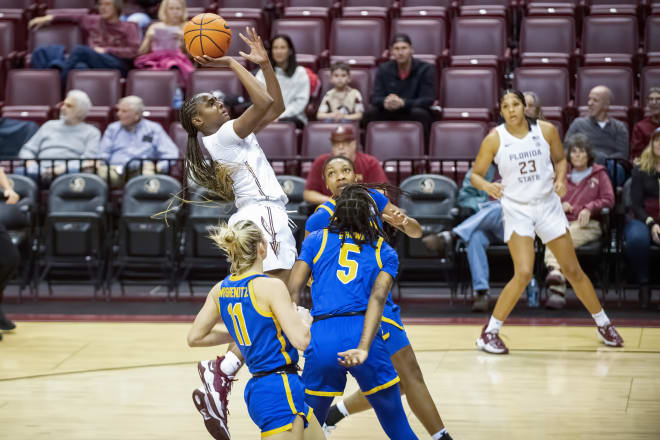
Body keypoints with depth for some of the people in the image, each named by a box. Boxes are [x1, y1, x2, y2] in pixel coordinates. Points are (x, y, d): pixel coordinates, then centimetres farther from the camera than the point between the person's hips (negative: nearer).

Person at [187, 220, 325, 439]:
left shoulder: (221, 290, 6)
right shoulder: (271, 286, -16)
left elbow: (194, 337, 13)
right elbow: (301, 340, -20)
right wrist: (304, 319, 2)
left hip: (257, 387, 9)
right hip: (280, 391, -9)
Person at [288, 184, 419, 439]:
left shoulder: (316, 240, 16)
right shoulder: (385, 253, 14)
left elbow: (292, 293, 5)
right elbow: (377, 298, -4)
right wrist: (363, 348, -16)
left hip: (322, 338, 0)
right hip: (363, 335, 0)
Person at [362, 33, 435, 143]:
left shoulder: (425, 69, -4)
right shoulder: (384, 69, 6)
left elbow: (428, 100, -12)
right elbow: (375, 98, -1)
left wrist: (403, 103, -30)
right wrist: (385, 102, -28)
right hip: (389, 116, 2)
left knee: (419, 113, -36)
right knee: (371, 113, -27)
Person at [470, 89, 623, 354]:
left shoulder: (546, 130, -4)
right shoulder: (495, 139, -9)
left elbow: (560, 159, 12)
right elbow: (475, 174, -2)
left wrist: (560, 179, -8)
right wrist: (486, 186, -24)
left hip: (548, 205, 3)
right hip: (516, 210, -3)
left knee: (572, 270, 9)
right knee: (523, 274, -18)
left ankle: (604, 325, 26)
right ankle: (489, 333, -5)